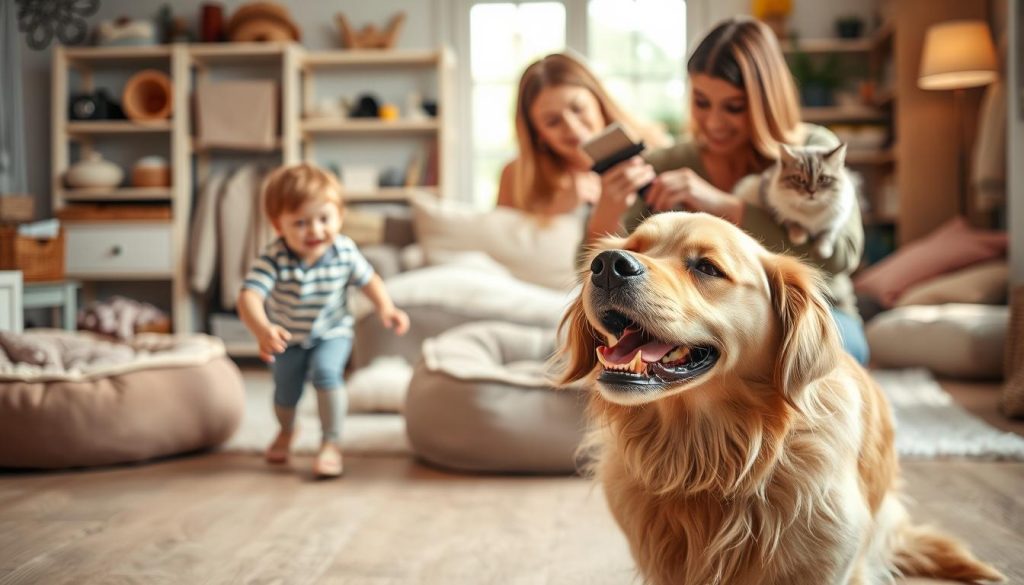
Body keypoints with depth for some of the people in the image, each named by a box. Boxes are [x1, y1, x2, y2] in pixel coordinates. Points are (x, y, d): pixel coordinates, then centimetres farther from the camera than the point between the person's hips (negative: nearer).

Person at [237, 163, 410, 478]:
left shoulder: (345, 251, -23)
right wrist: (263, 330, -63)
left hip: (332, 333, 0)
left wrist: (385, 307, -19)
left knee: (326, 372, -28)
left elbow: (369, 279, -4)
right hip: (288, 338, 1)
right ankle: (286, 431, 52)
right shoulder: (274, 259, -33)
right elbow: (249, 297, -44)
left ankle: (332, 443, -11)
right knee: (285, 393, 15)